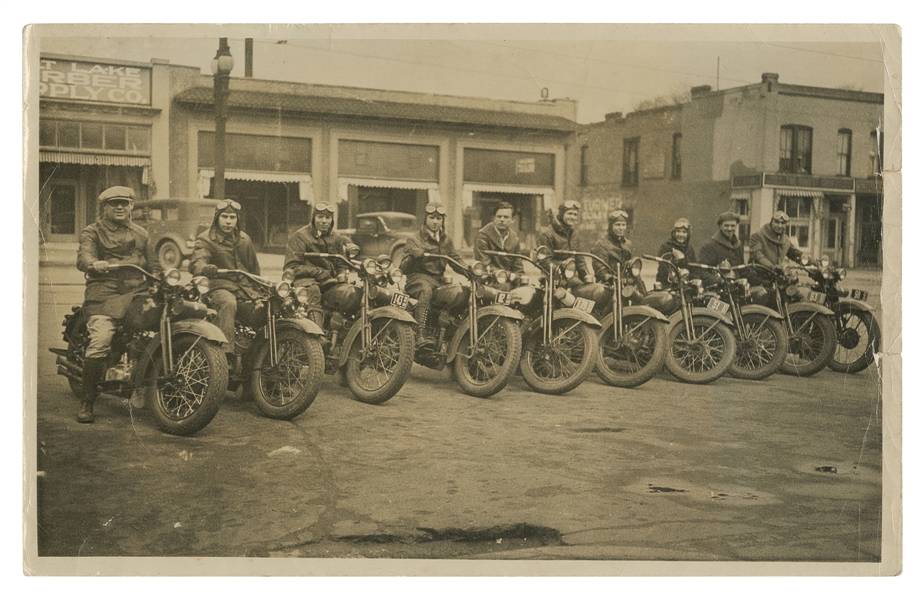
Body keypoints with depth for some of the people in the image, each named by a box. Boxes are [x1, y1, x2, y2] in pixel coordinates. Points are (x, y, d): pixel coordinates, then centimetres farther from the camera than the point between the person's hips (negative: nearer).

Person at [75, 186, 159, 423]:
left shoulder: (140, 234, 25)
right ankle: (87, 403, -10)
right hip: (104, 297, -4)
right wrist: (94, 264, -31)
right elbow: (83, 256, -7)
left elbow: (153, 264, 26)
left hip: (137, 295, 4)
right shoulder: (93, 232, 11)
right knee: (100, 342, -23)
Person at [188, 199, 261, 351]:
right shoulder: (206, 239, 1)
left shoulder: (244, 239, 19)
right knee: (228, 303, -38)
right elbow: (196, 262, -19)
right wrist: (204, 269, -43)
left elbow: (254, 268, 29)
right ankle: (226, 350, -45)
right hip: (219, 287, -5)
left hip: (245, 288, 5)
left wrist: (260, 287, 17)